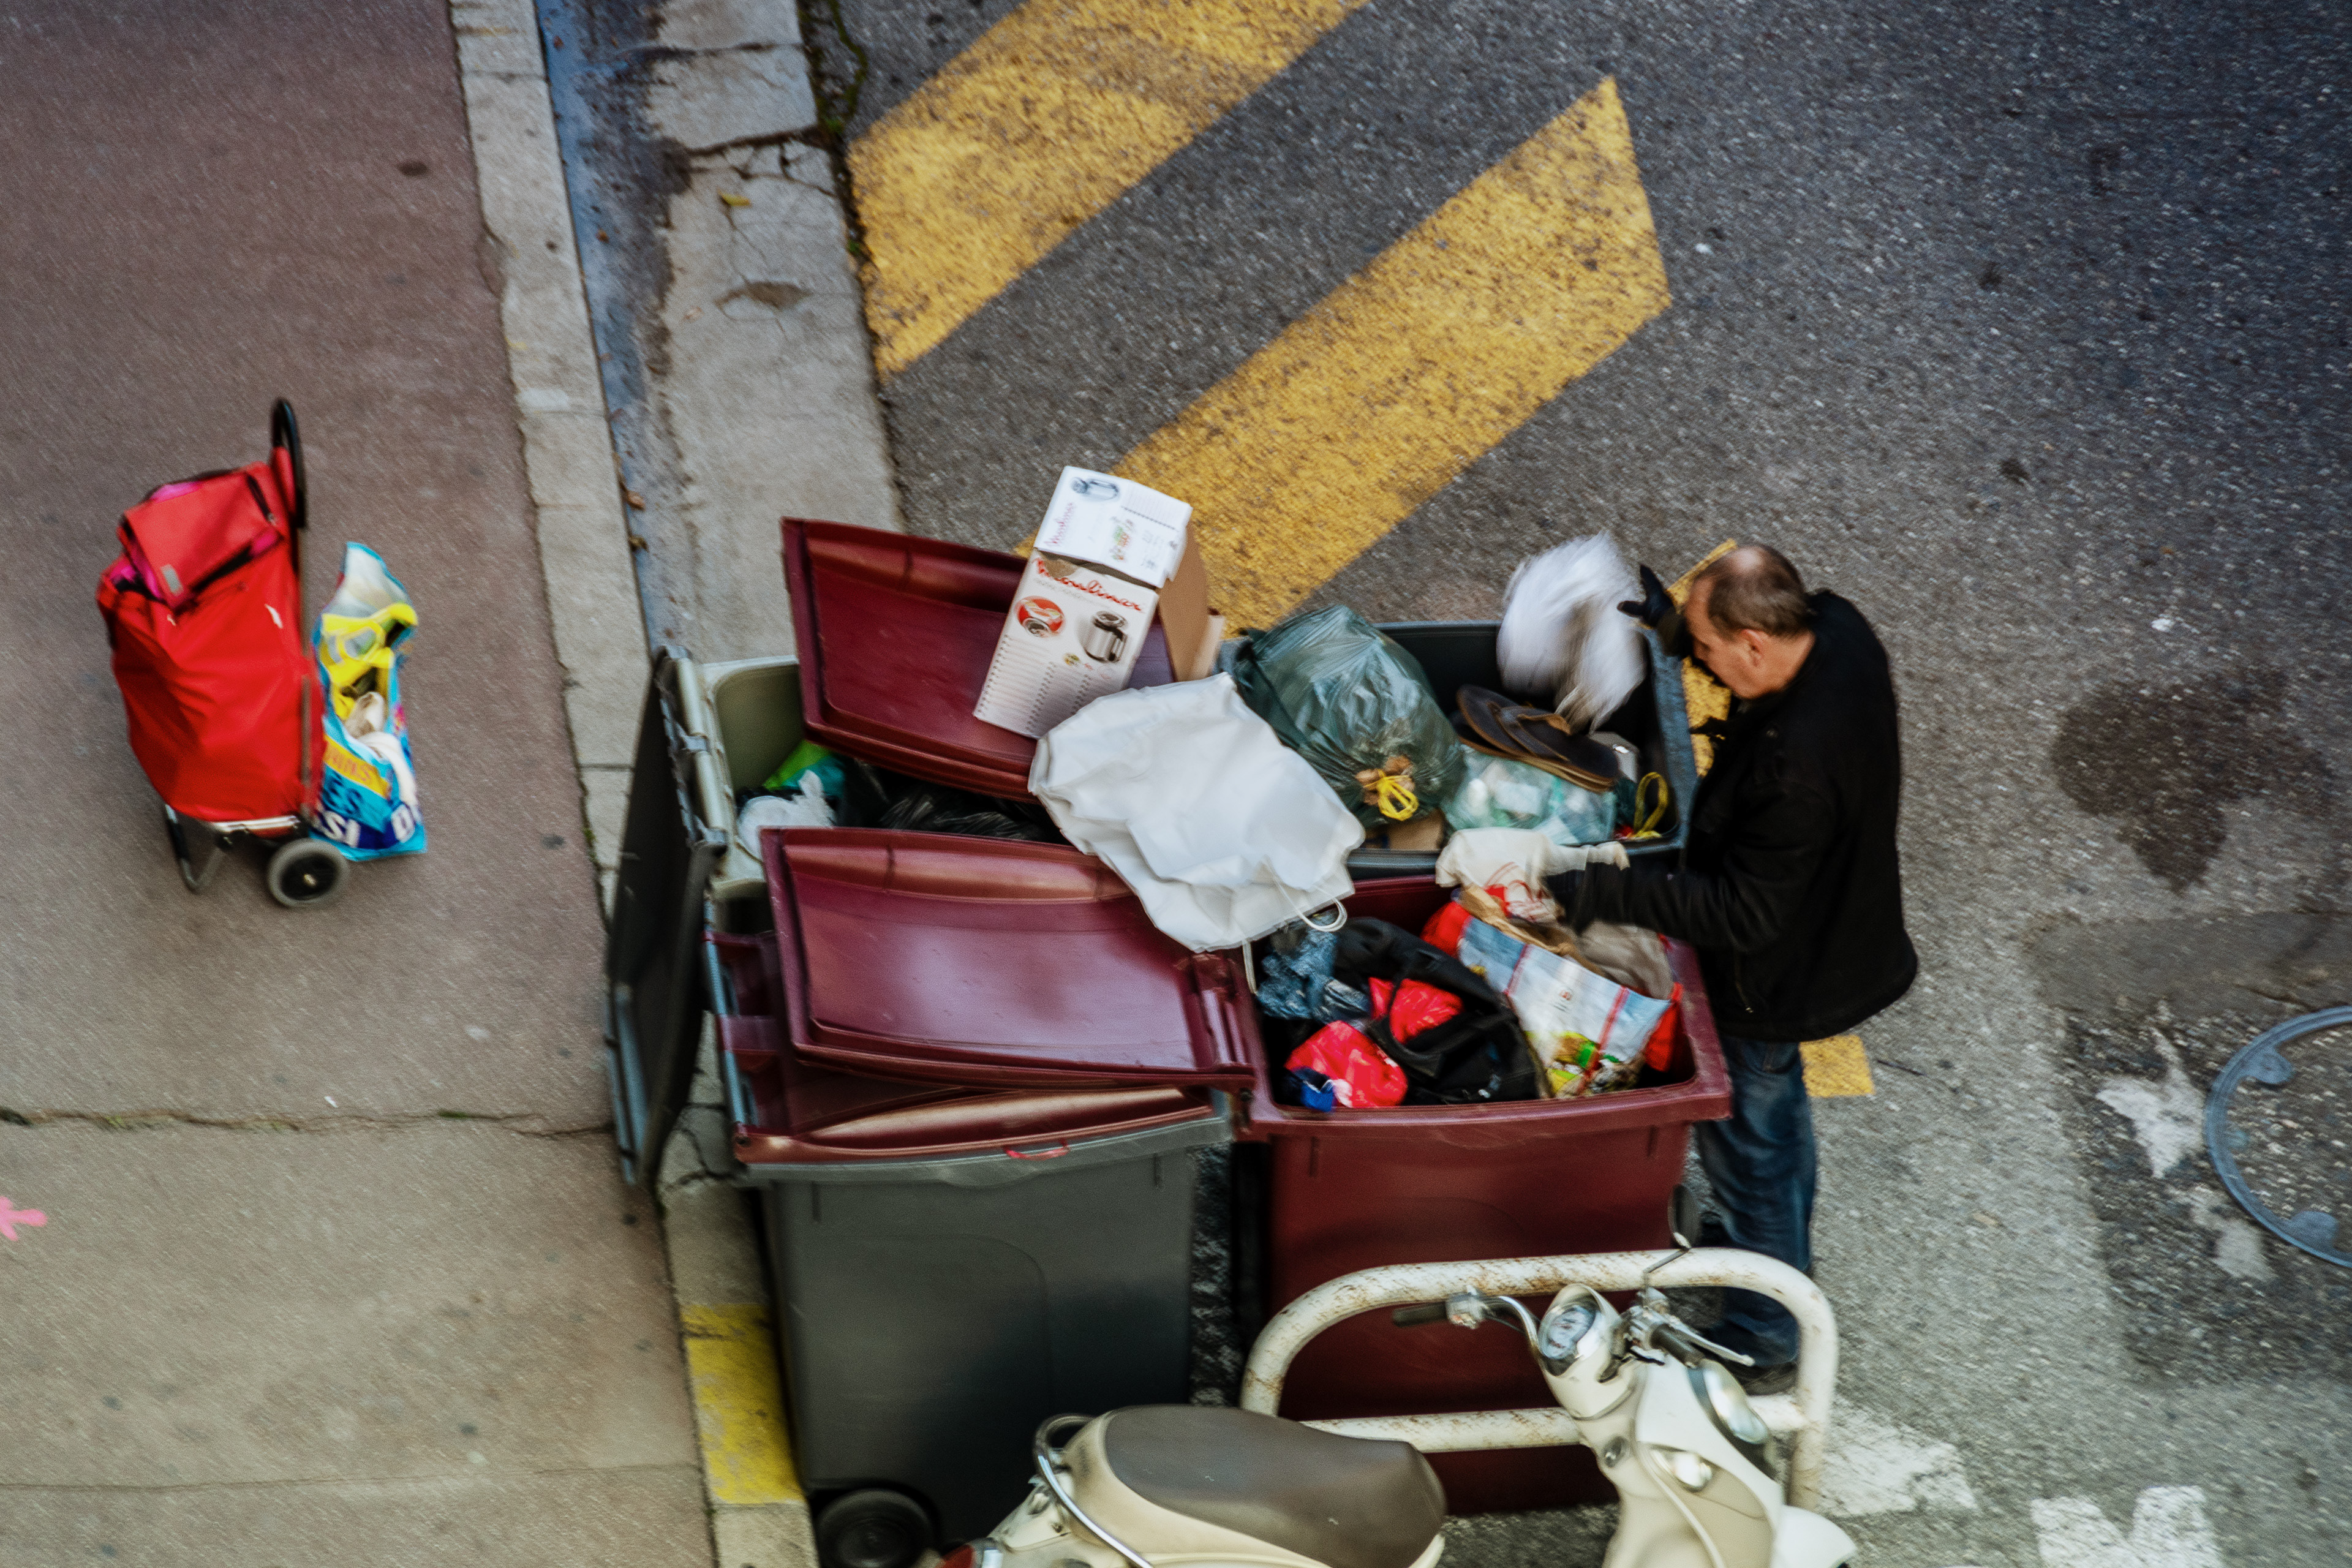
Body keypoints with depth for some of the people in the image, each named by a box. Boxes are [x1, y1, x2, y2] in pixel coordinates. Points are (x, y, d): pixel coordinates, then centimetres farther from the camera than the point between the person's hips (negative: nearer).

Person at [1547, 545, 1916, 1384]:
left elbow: (1743, 915, -33)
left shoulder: (1796, 765, -43)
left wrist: (1606, 891, -32)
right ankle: (1784, 1245, 58)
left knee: (1747, 1144, 14)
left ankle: (1764, 1339, 35)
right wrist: (1673, 622, -5)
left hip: (1775, 981, -9)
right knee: (1777, 1103, 33)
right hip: (1833, 930, 9)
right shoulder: (1837, 628, -18)